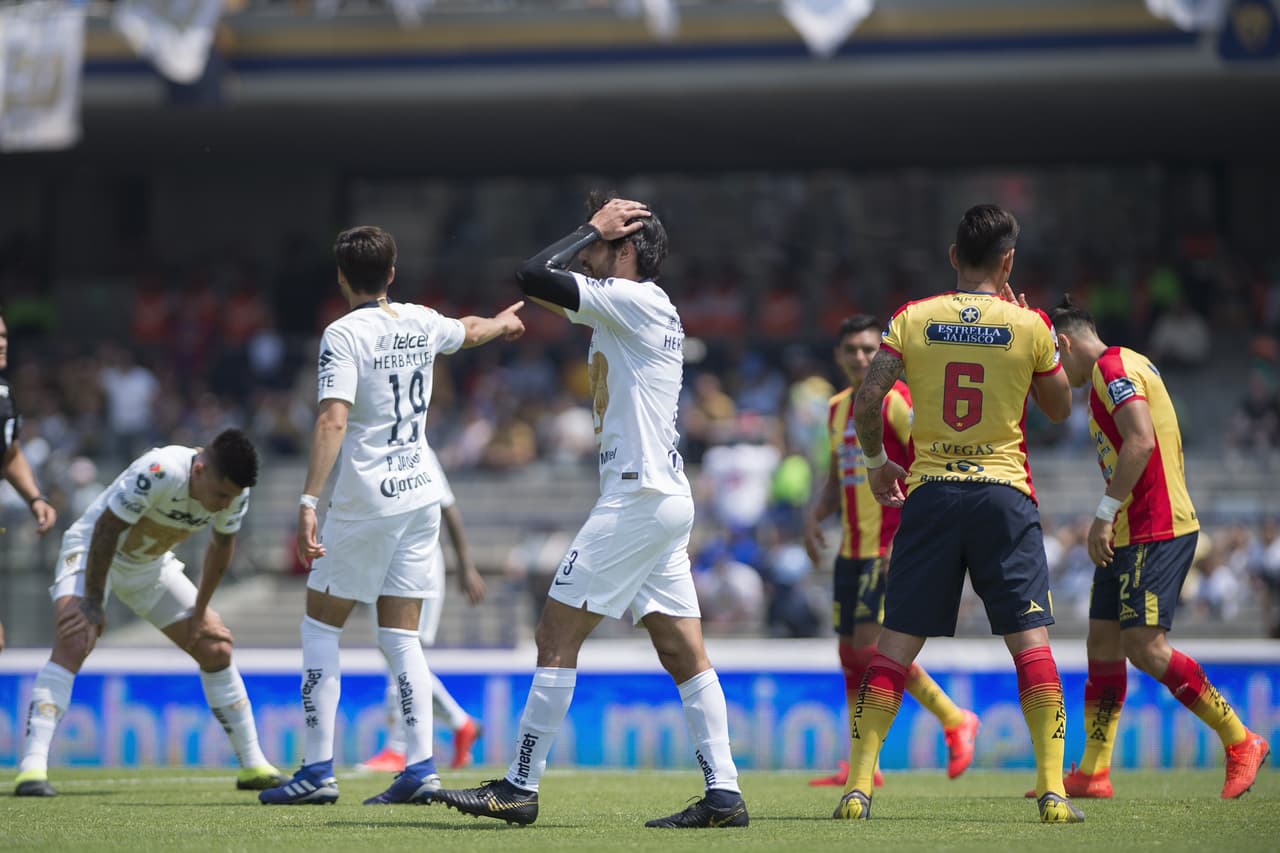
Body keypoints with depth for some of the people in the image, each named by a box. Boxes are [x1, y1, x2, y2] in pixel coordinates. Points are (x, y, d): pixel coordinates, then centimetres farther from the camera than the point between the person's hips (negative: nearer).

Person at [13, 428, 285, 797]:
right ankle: (32, 767, -33)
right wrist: (93, 603, -24)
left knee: (216, 645, 2)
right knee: (73, 642, -28)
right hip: (93, 549, -6)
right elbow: (106, 528, -29)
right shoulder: (160, 472, -37)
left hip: (150, 565, 6)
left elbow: (221, 546, 3)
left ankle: (253, 766, 15)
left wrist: (199, 612, 7)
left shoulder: (234, 493, -16)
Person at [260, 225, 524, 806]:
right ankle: (420, 766, 0)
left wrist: (308, 503, -26)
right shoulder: (421, 323, 8)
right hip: (421, 496, 6)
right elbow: (468, 331, 32)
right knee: (400, 636, 8)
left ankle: (318, 769, -2)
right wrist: (503, 323, 55)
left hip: (365, 502, -6)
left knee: (320, 627, 3)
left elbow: (332, 421, -22)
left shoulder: (345, 334, -11)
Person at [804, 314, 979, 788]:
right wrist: (815, 515, 7)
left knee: (870, 642, -16)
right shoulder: (837, 409, 15)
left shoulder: (895, 400, -10)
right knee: (850, 651, 6)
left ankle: (955, 721, -1)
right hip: (853, 548, 8)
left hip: (892, 546, -8)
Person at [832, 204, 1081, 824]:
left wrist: (876, 459, 16)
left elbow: (865, 405, -2)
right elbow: (1059, 409, 13)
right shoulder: (1029, 325, -1)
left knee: (896, 643, 4)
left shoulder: (912, 320, 2)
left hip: (930, 493, 1)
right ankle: (1052, 790, -8)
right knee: (1030, 638, 0)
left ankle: (858, 787, 0)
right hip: (1003, 493, -1)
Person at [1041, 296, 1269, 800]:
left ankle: (1241, 743, -8)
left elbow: (1141, 441, -24)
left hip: (1154, 531, -11)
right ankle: (1093, 772, 10)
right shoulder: (1126, 366, 21)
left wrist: (1105, 513, -22)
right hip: (1131, 535, 11)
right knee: (1102, 643, 8)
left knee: (1146, 648, -15)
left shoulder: (1112, 367, -11)